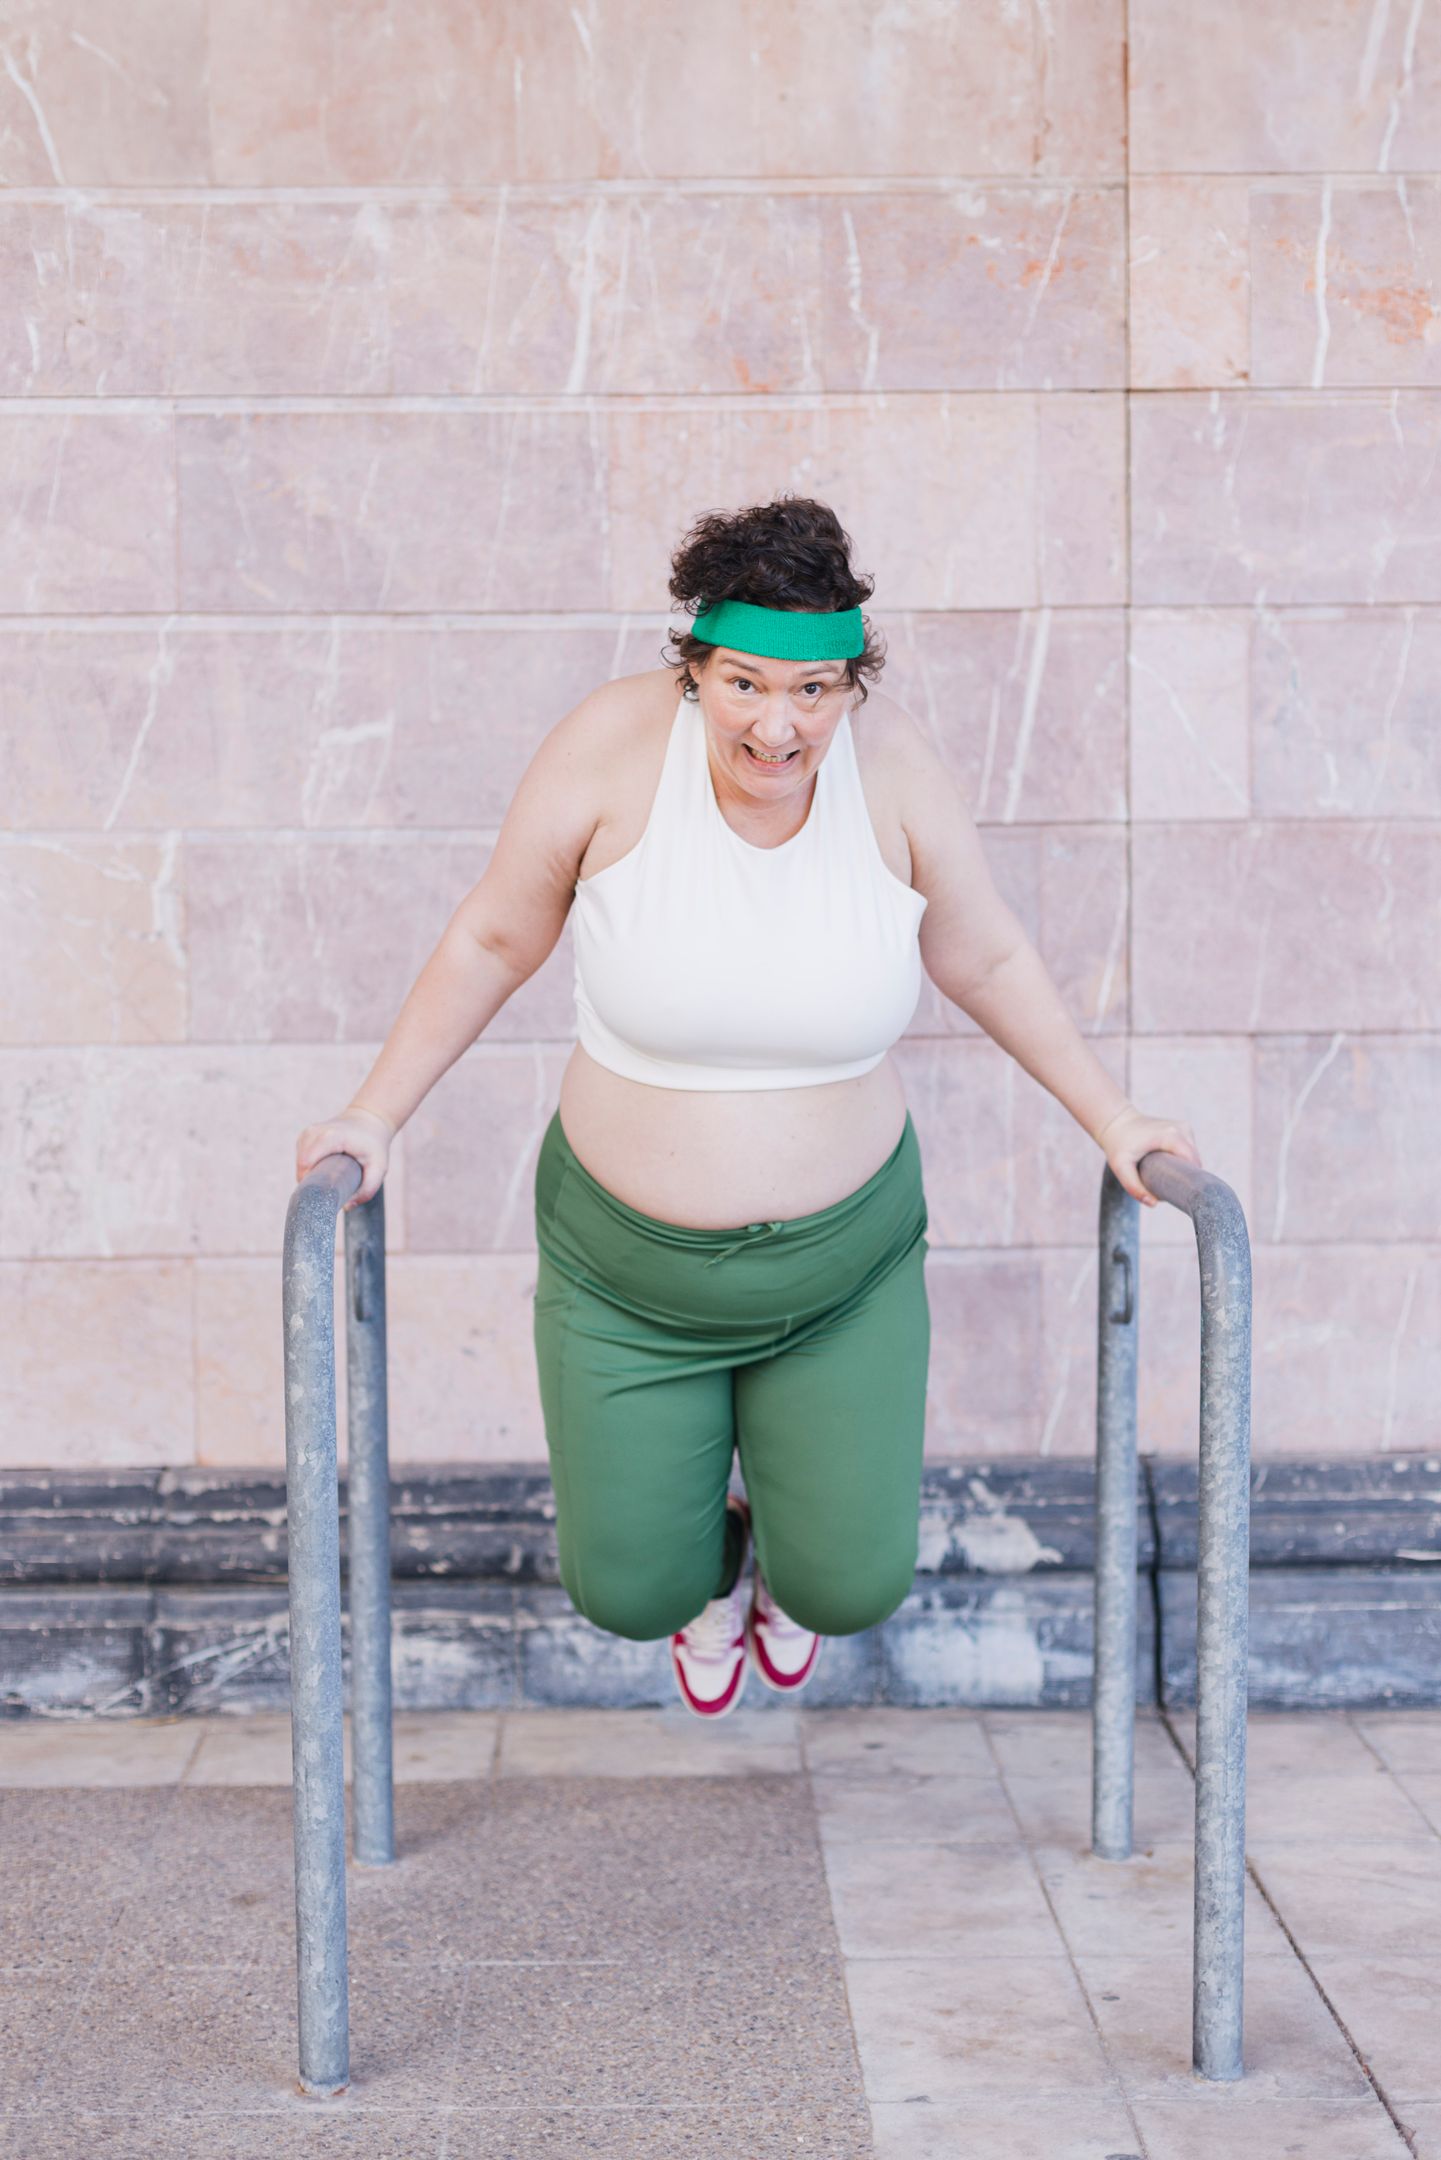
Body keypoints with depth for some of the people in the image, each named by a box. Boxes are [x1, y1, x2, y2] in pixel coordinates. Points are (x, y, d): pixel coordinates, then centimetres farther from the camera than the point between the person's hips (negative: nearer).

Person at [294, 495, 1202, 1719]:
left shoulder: (889, 758, -18)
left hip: (840, 1262, 1)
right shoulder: (615, 742, -22)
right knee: (630, 1594, 8)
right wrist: (377, 1115, -5)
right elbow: (494, 939, -7)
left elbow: (986, 958, -2)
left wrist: (1111, 1120, 0)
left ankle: (792, 1556, 43)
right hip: (631, 1263, 0)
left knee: (852, 1588, 4)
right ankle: (709, 1548, 47)